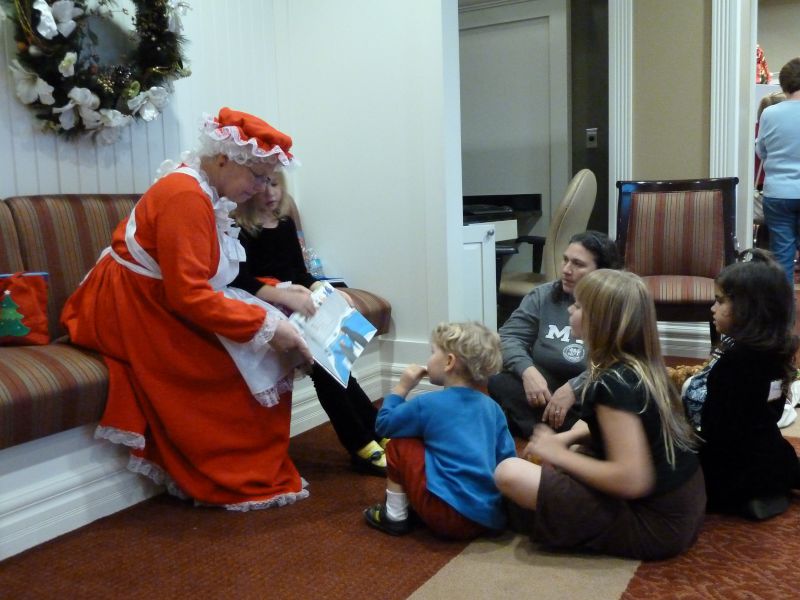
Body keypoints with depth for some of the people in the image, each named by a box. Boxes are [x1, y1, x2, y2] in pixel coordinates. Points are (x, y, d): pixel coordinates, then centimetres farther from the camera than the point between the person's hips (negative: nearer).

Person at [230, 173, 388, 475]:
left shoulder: (285, 223, 13)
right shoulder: (236, 228, -6)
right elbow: (239, 281, -21)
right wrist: (285, 296, -34)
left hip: (294, 309, 5)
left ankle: (374, 436, -16)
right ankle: (368, 441, -17)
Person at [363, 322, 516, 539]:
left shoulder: (427, 404, -6)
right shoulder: (492, 407, 8)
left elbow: (383, 424, 8)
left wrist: (402, 387, 15)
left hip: (451, 517, -6)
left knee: (399, 445, 8)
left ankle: (395, 516, 15)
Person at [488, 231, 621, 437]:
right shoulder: (543, 296, 5)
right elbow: (508, 337, -2)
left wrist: (574, 388, -28)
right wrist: (528, 371, -22)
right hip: (545, 392, 3)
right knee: (499, 382, -25)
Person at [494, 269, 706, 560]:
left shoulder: (613, 383, -23)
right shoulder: (644, 365, 3)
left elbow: (632, 481, -27)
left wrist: (559, 455, -15)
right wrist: (566, 438, 7)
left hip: (655, 524, -9)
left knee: (510, 473, -19)